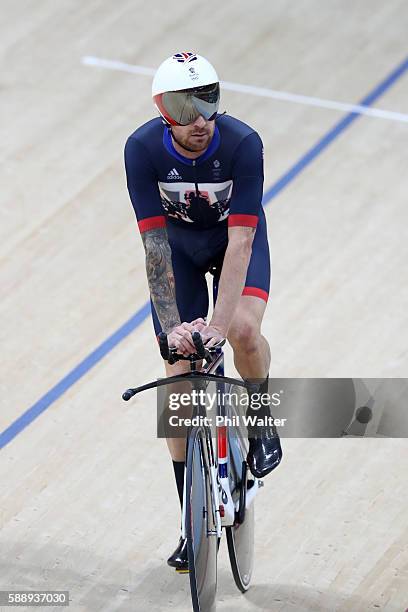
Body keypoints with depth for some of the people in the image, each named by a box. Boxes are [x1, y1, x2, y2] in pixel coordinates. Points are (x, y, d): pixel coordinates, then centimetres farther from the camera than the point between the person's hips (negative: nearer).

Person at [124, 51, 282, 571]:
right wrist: (172, 325, -35)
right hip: (179, 244, 1)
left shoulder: (243, 144, -33)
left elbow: (241, 240, -35)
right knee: (180, 377, -3)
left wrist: (220, 323, -42)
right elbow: (155, 241, -28)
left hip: (236, 239, -1)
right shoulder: (142, 148, -29)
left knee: (244, 330, -32)